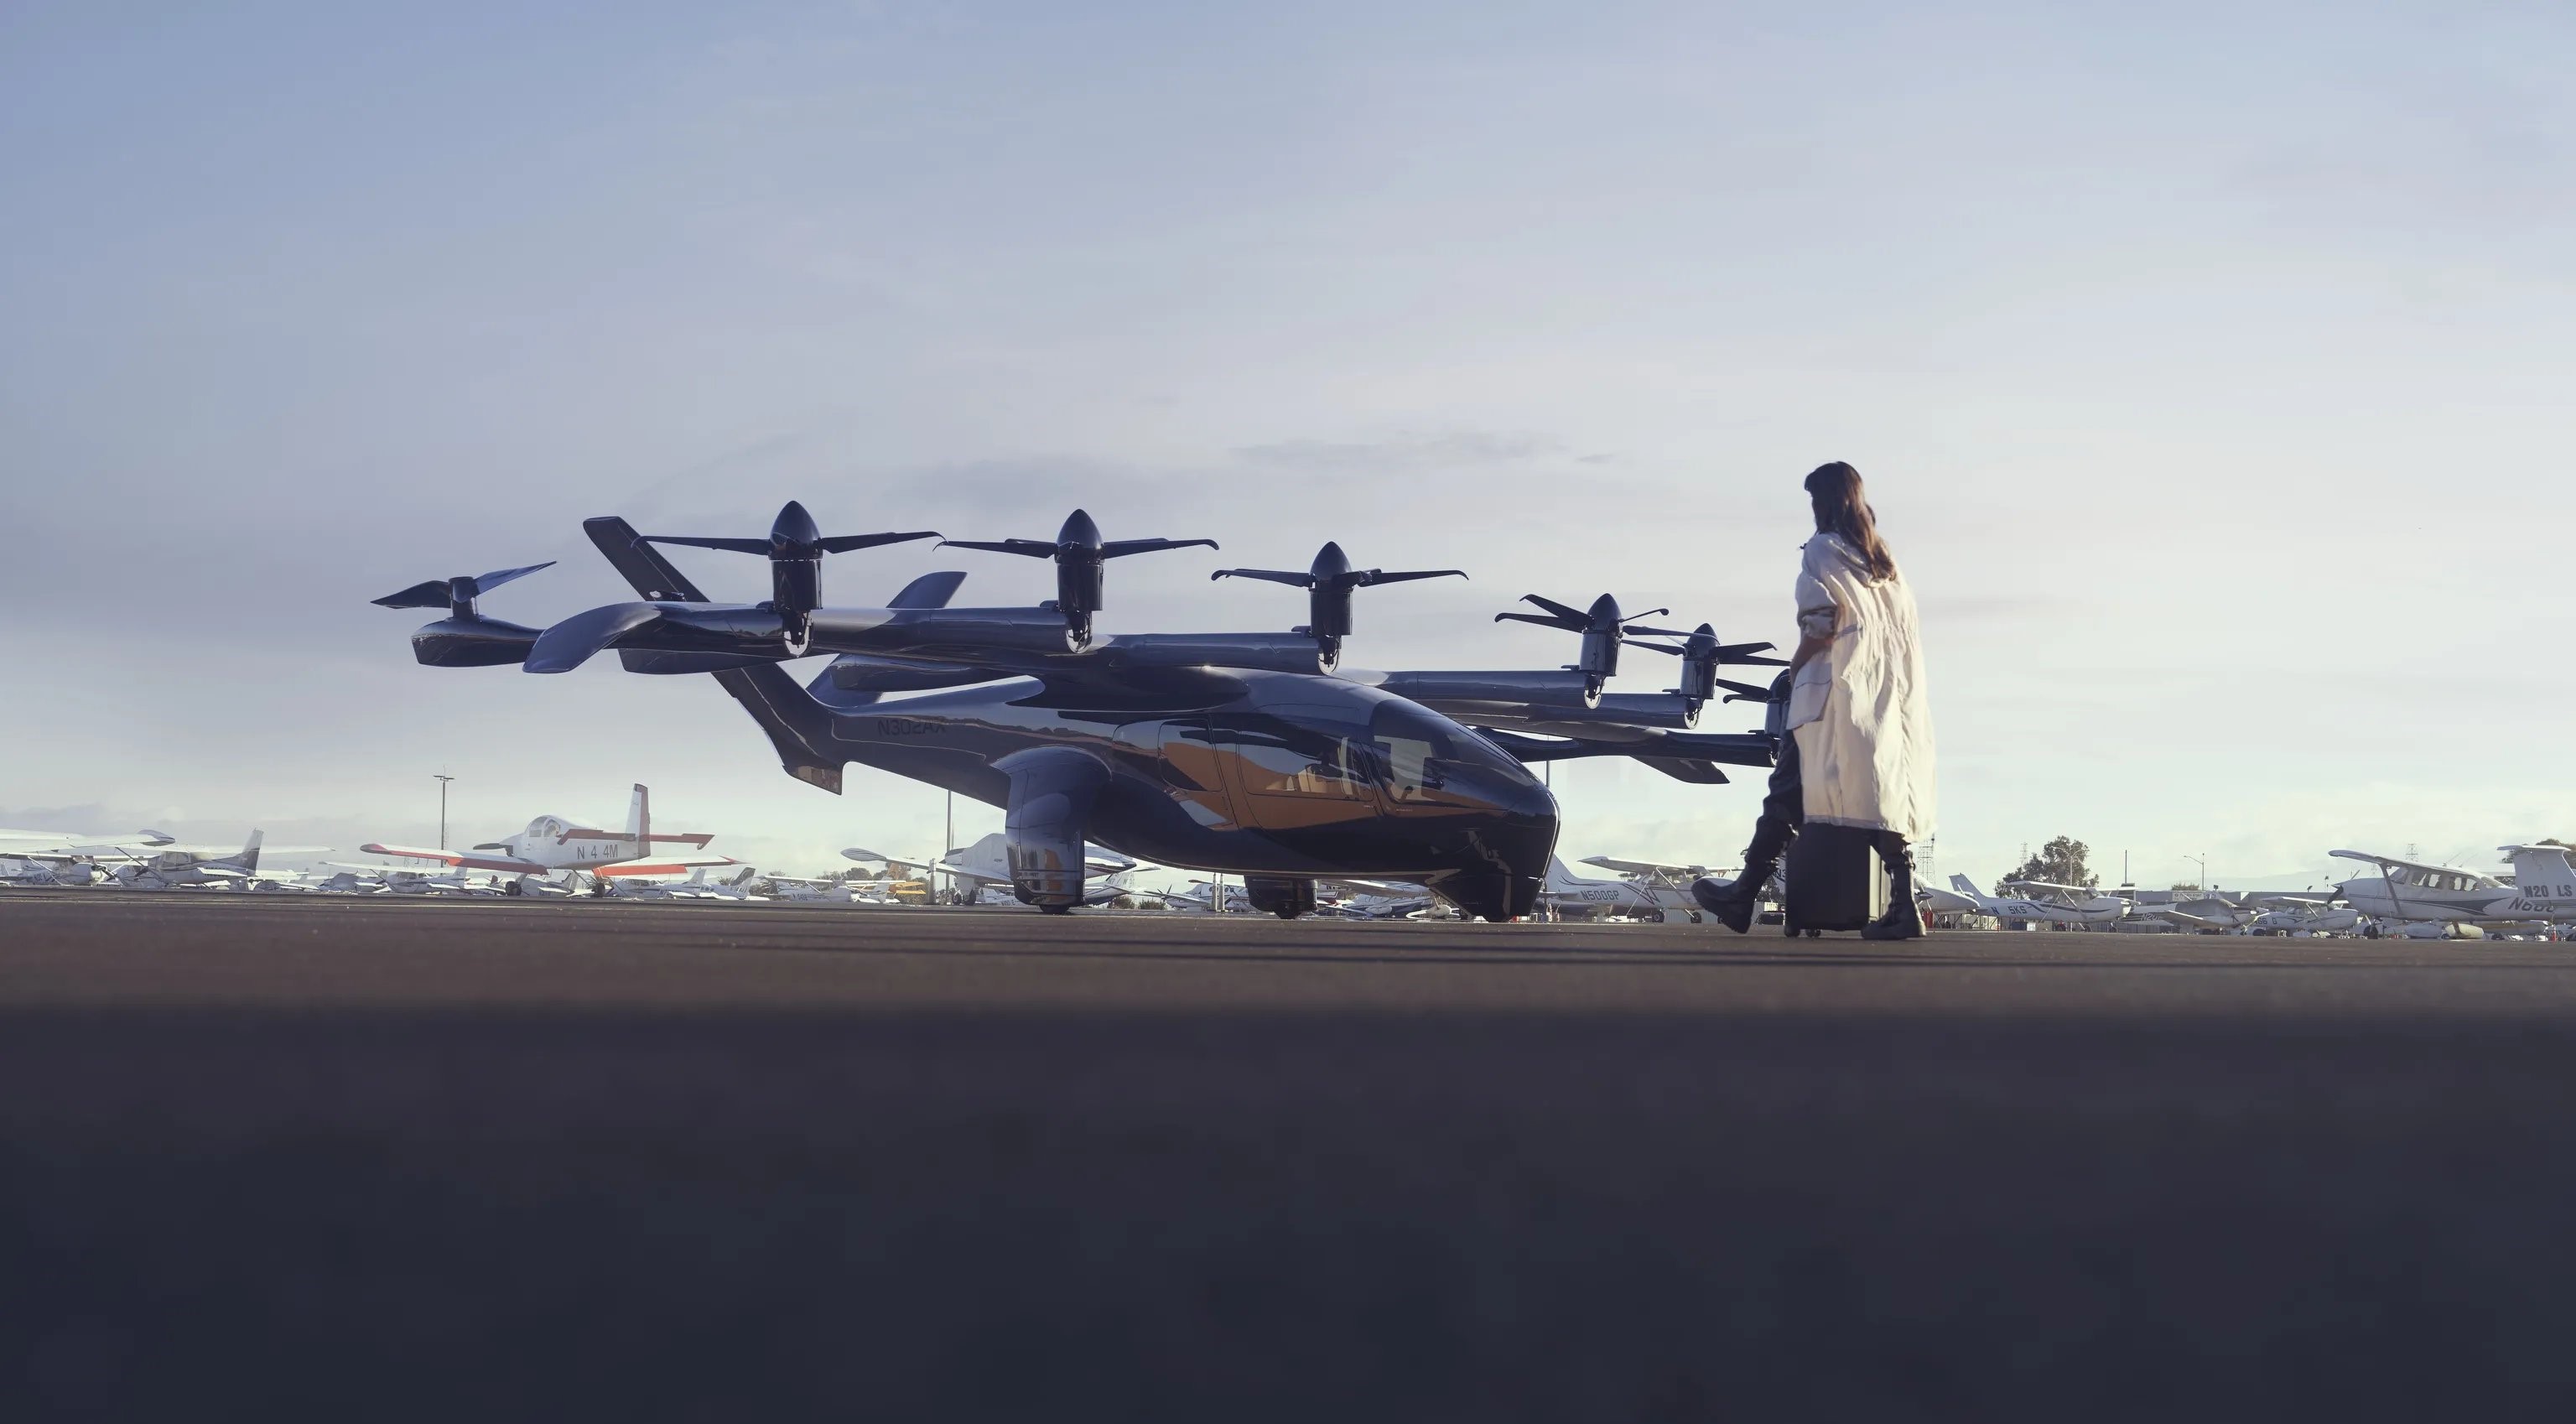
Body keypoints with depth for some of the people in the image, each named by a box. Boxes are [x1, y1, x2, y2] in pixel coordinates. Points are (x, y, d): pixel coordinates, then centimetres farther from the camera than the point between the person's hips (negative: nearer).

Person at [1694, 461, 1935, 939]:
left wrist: (1794, 669, 2)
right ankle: (1903, 904, -8)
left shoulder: (1822, 551, -4)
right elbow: (1908, 631, 13)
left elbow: (1820, 626, -13)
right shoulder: (1885, 560, 17)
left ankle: (1744, 896, 0)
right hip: (1888, 697, 7)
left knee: (1787, 792, -3)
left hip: (1838, 694, -7)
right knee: (1886, 793, 1)